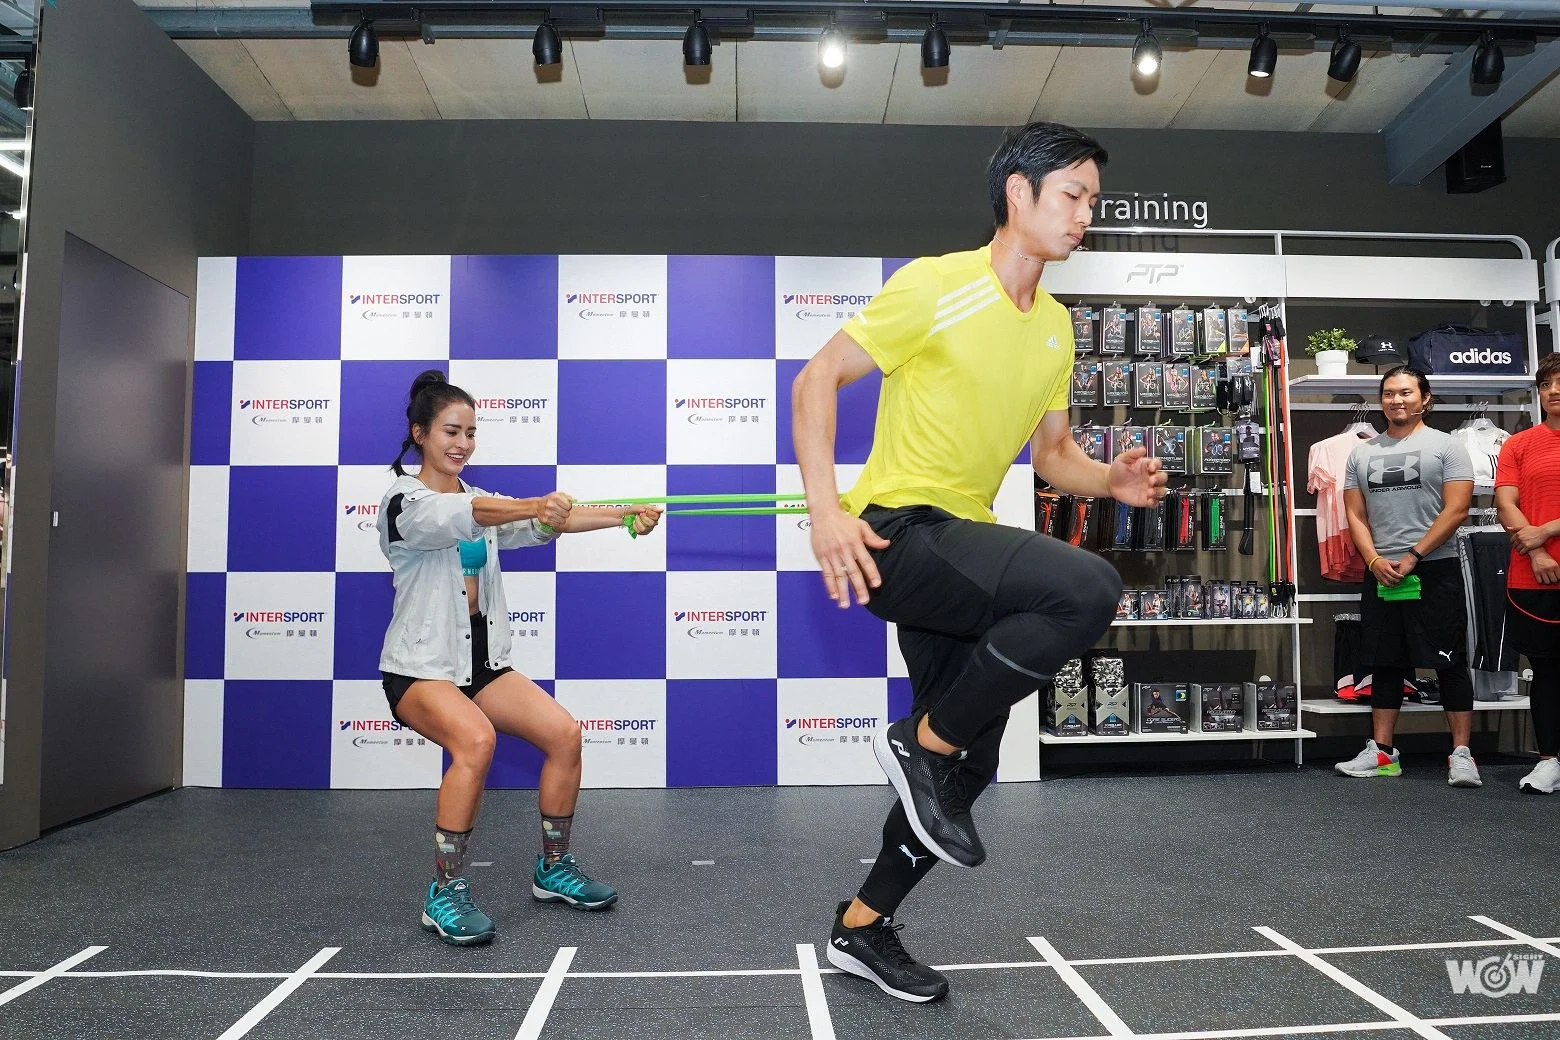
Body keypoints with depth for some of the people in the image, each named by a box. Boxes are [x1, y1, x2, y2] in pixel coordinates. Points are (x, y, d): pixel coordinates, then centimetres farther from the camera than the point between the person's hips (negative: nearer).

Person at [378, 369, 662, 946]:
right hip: (419, 667, -6)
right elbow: (461, 517, -32)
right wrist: (535, 505, -50)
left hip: (483, 663, 6)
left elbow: (550, 524, -7)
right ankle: (446, 893, -18)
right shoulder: (404, 503, -10)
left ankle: (554, 868, 8)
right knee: (475, 738, -33)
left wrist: (624, 514, -24)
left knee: (565, 732, -10)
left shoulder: (484, 502, 10)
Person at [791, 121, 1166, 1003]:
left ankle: (864, 927, 31)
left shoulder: (1056, 325, 13)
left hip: (961, 546, 8)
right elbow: (817, 381, -10)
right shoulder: (936, 285, -10)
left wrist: (1113, 481, -3)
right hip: (897, 532, -8)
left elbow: (1052, 451, 19)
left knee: (968, 767, 12)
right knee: (1089, 589, -28)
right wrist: (826, 509, -22)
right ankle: (923, 742, -10)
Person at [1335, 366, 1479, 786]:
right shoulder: (1361, 452, 12)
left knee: (1451, 663, -1)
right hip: (1380, 572, 4)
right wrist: (1374, 559, -6)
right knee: (1386, 663, 8)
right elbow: (1355, 514, 9)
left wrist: (1412, 557, -14)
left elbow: (1456, 508, -9)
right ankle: (1381, 752, 14)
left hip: (1435, 570, -4)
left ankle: (1461, 754, 6)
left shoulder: (1445, 445, 0)